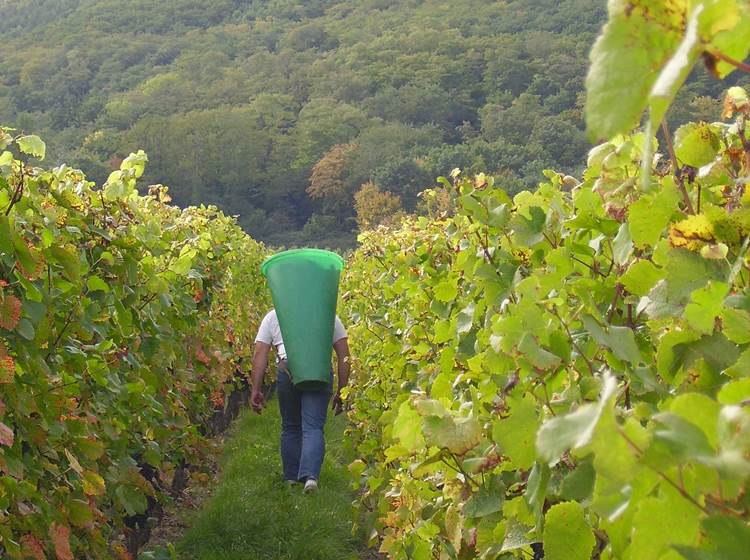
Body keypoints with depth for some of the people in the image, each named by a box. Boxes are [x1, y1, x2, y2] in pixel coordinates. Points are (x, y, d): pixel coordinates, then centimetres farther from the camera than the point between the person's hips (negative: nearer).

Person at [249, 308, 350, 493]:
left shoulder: (273, 316, 24)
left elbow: (260, 354, 14)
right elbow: (344, 355, 16)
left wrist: (256, 389, 12)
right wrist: (341, 391, 17)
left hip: (287, 369, 1)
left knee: (290, 427, 16)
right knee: (313, 428, -3)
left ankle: (291, 477, 19)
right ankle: (310, 475, -20)